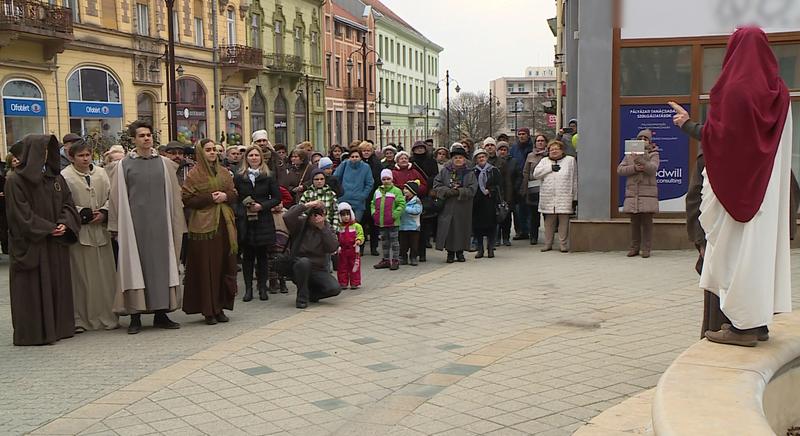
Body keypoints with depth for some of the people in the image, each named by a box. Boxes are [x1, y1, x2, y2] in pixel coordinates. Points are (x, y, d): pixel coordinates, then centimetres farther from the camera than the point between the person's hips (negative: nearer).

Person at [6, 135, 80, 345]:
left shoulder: (56, 177, 11)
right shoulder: (15, 180, -7)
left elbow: (68, 204, 10)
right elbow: (20, 214, -12)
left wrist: (64, 224, -9)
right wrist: (48, 229, -14)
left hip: (56, 243, 6)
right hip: (30, 245, -6)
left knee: (58, 285, 9)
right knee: (33, 288, -2)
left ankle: (59, 326, 17)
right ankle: (33, 332, 5)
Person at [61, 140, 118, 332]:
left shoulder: (101, 173, 10)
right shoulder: (65, 176, -4)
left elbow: (111, 196, 11)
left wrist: (104, 213, -5)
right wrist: (84, 214, -12)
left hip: (100, 230, 4)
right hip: (79, 232, -4)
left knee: (105, 275, 5)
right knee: (81, 277, -1)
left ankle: (106, 316, 14)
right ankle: (79, 319, 6)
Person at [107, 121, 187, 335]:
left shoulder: (164, 163, 9)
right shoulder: (123, 165, 3)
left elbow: (173, 196, 10)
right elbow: (117, 198, 3)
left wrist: (177, 225, 6)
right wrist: (118, 227, 0)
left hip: (160, 224, 2)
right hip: (135, 224, -2)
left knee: (162, 265, 4)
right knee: (135, 267, 0)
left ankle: (161, 313, 12)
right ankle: (135, 316, 6)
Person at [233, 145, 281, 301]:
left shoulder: (269, 177, 5)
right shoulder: (238, 177, 7)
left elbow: (277, 198, 2)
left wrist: (262, 206, -10)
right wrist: (240, 210, -12)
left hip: (263, 222, 0)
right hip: (244, 222, 0)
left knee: (262, 256, 3)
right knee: (247, 256, 3)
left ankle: (262, 288, 11)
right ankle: (248, 289, 9)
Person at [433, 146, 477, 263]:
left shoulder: (470, 173, 4)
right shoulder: (444, 171, 5)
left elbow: (472, 189, -6)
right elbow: (437, 186, -1)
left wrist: (459, 192, -15)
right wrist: (450, 191, -14)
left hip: (463, 208, 0)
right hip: (447, 207, 0)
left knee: (462, 229, 4)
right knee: (449, 229, -1)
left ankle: (460, 252, 18)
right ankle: (450, 252, 10)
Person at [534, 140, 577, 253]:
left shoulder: (570, 160, 10)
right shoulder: (544, 161, 16)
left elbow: (575, 180, 8)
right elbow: (536, 174, 1)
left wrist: (575, 197, 3)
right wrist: (550, 168, -6)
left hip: (564, 198, -2)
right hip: (548, 198, 2)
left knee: (564, 221, -4)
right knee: (549, 222, 5)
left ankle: (564, 244, 2)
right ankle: (548, 244, 13)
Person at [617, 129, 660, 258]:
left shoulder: (653, 154, 6)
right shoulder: (629, 154, 14)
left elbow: (653, 168, -12)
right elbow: (620, 169, 4)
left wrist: (640, 160, -28)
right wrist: (634, 168, -11)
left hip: (647, 193, -3)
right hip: (632, 192, 3)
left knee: (646, 221, -4)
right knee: (634, 222, 6)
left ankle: (646, 248, 2)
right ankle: (634, 247, 13)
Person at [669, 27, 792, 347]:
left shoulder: (733, 89, -13)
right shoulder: (778, 91, 9)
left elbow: (716, 136, -15)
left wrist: (686, 123, 0)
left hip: (735, 183, -7)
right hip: (766, 185, 7)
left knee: (737, 247, -2)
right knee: (762, 243, 11)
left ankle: (743, 325, 0)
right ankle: (760, 321, 17)